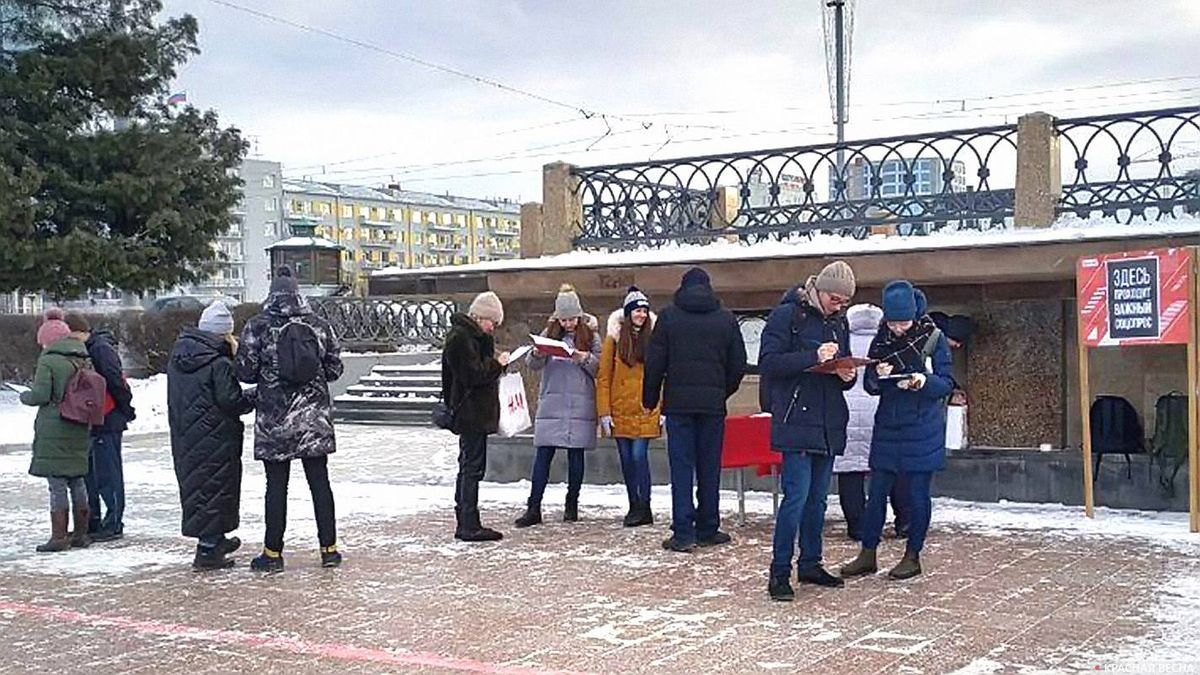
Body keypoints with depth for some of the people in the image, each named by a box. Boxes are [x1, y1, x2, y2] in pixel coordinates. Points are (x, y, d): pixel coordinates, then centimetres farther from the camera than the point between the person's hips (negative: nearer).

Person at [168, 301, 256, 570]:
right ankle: (208, 550, 3)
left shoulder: (176, 357, 7)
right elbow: (232, 402, -19)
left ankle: (215, 540, 31)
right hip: (215, 440, -8)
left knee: (196, 484, 17)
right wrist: (253, 397, 1)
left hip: (185, 439, 8)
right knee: (216, 487, 2)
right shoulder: (219, 364, -18)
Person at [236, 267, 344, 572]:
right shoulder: (319, 326, 1)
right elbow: (335, 369, 5)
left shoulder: (257, 327, -6)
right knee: (319, 481, 8)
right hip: (315, 418, 2)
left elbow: (245, 372, -5)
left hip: (274, 420, -2)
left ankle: (273, 552, 9)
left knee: (276, 485, 4)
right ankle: (329, 549, 11)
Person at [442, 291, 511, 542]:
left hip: (472, 413, 11)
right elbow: (474, 374, -21)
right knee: (472, 467, -8)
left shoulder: (469, 334, 17)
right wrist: (497, 363, -10)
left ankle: (464, 523, 20)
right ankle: (469, 526, -6)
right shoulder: (461, 337, -16)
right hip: (471, 413, -11)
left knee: (468, 466, 14)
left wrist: (494, 361, 8)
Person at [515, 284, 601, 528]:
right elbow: (533, 365, 3)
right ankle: (533, 508, -3)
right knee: (543, 454, -4)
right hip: (551, 402, 1)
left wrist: (585, 358, -17)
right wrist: (538, 354, -18)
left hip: (580, 404, 0)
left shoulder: (590, 335, 5)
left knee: (576, 454, 5)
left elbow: (601, 367, 1)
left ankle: (572, 505, 19)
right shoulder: (550, 333, 8)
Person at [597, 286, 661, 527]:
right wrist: (604, 412, -5)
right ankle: (634, 506, 17)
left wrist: (663, 410, 0)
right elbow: (603, 378, 1)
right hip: (620, 410, 1)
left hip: (646, 410, -1)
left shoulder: (653, 339, 5)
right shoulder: (614, 339, 3)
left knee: (639, 455, -9)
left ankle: (644, 507, -3)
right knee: (627, 458, 7)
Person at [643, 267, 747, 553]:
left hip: (678, 401, -2)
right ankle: (707, 530, 14)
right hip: (713, 403, 2)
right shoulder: (726, 318, 6)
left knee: (681, 467, -1)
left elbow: (654, 363, -1)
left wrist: (650, 399, 9)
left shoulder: (669, 316, 1)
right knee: (709, 468, 9)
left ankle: (683, 533, -5)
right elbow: (739, 364, 8)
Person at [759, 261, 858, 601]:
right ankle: (780, 572, -4)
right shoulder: (786, 315, -6)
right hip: (796, 422, -7)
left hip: (829, 425, 7)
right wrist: (813, 357, -22)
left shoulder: (838, 322, 15)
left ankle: (810, 564, 22)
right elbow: (768, 362, -14)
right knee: (797, 495, -11)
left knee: (818, 498, 12)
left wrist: (848, 375, -2)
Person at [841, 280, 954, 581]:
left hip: (922, 429, -4)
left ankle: (912, 556, 16)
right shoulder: (881, 341, 5)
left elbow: (947, 384, -5)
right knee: (877, 492, 6)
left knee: (918, 494, 3)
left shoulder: (933, 338, -6)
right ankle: (868, 554, 16)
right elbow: (870, 386, 8)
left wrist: (924, 382, -25)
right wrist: (877, 376, -15)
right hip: (888, 426, 4)